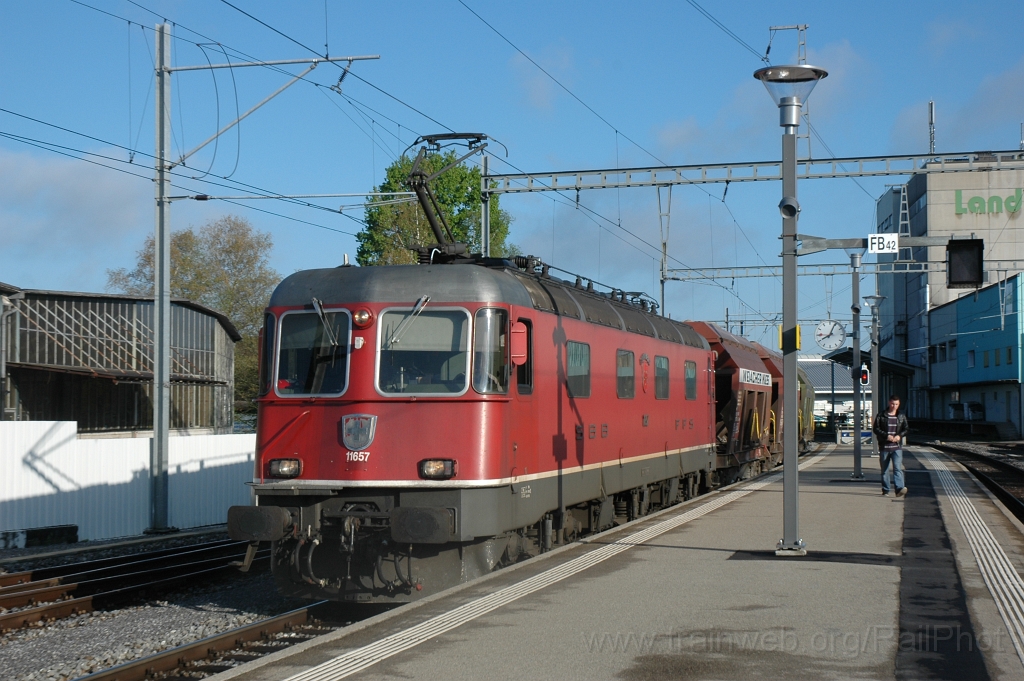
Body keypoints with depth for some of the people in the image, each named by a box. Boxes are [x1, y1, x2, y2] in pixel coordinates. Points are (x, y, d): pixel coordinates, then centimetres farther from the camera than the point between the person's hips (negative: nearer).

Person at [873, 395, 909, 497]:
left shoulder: (901, 417, 9)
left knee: (898, 468, -15)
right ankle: (885, 491, 15)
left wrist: (899, 436, -9)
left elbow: (906, 429, 12)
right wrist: (886, 436, -15)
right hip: (884, 447, 0)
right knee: (884, 470, 7)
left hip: (897, 447, 0)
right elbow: (875, 428, -1)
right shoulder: (881, 416, 2)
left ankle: (900, 489, -25)